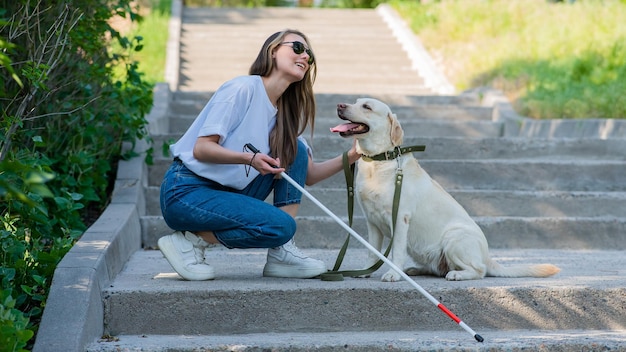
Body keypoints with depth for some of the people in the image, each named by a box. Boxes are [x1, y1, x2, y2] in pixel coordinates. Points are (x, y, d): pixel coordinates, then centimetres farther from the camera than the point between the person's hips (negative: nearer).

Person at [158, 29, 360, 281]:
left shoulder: (286, 113, 12)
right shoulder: (243, 89, -13)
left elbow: (308, 175, 7)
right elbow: (201, 149, -18)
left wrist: (349, 158, -9)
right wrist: (249, 158, -32)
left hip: (228, 193, 8)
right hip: (186, 192, -8)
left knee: (296, 150, -2)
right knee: (281, 226, -23)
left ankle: (281, 253, -5)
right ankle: (188, 240, -8)